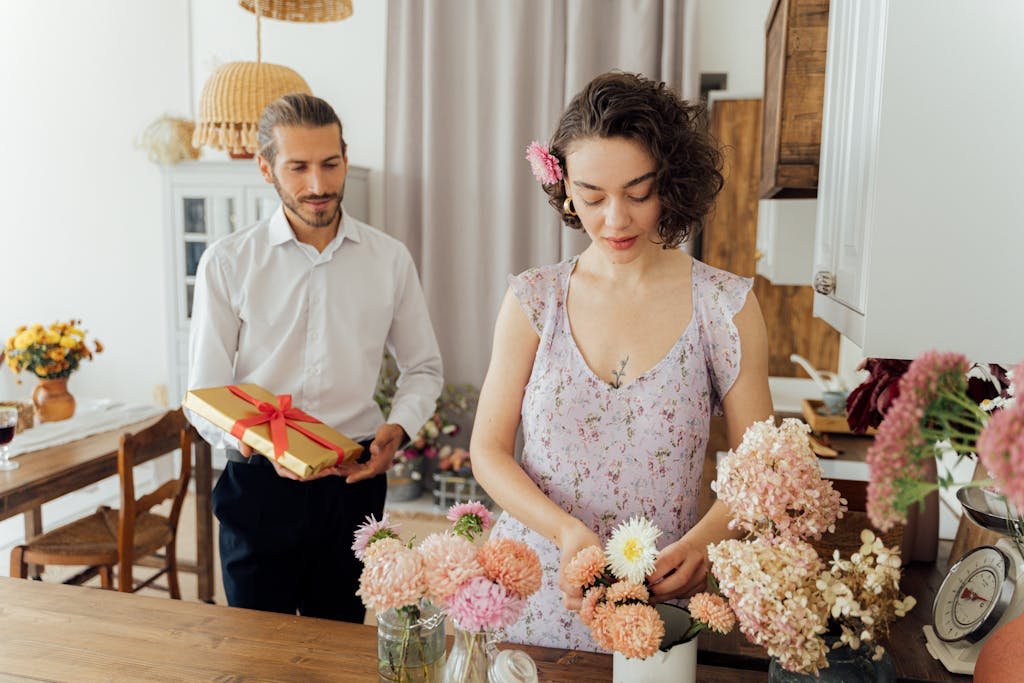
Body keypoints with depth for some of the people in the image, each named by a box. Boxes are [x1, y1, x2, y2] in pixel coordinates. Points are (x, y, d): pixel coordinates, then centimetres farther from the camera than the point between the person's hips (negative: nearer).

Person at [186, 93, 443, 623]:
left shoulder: (390, 259, 1)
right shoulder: (227, 263, -3)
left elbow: (423, 367, 10)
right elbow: (205, 398, -3)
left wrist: (397, 428, -9)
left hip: (353, 482, 2)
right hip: (259, 483, -1)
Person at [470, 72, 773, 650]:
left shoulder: (724, 306, -7)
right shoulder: (534, 299, -4)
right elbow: (489, 451, -3)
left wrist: (704, 539, -23)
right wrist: (568, 531, -19)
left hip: (655, 604, -1)